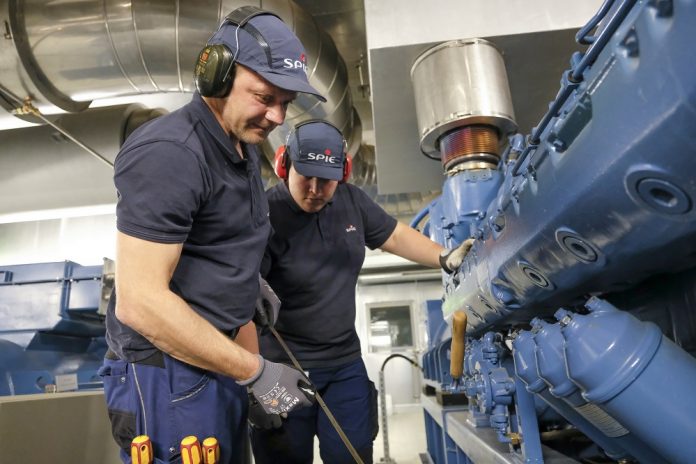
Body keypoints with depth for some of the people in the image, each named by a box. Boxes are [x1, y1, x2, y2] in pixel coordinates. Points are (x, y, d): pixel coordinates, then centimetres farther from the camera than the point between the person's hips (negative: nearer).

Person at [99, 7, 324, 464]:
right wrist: (256, 372, -20)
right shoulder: (169, 153, -21)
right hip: (169, 371, -9)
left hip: (216, 356, 9)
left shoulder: (244, 148, 8)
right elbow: (140, 301, -25)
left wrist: (254, 286, 7)